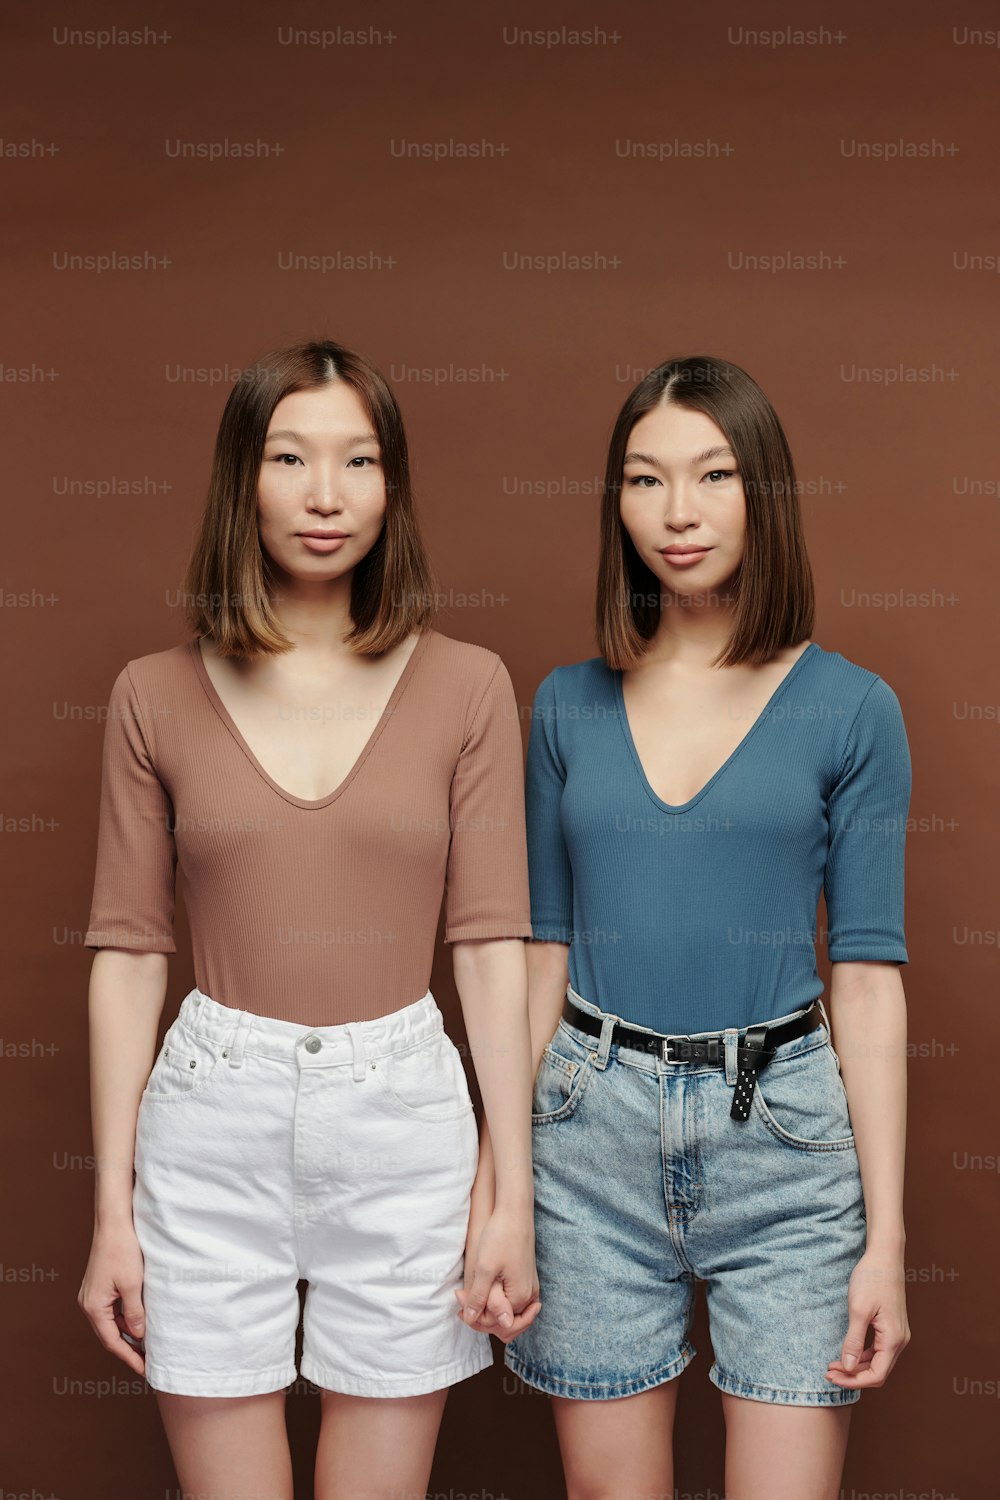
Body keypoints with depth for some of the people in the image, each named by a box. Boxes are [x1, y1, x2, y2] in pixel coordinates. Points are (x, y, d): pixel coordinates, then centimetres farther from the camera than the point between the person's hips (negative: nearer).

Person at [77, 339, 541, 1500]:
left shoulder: (465, 686, 0)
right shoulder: (156, 696, 1)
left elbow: (492, 944, 0)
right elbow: (127, 953, 2)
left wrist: (512, 1196, -3)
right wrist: (111, 1211, 1)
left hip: (403, 1117, 0)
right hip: (212, 1120, 0)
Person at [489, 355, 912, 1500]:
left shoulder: (848, 708, -1)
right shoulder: (568, 706, 6)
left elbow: (866, 976, -2)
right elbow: (543, 951, 9)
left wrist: (885, 1235, -5)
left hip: (782, 1137, -2)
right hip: (594, 1129, 2)